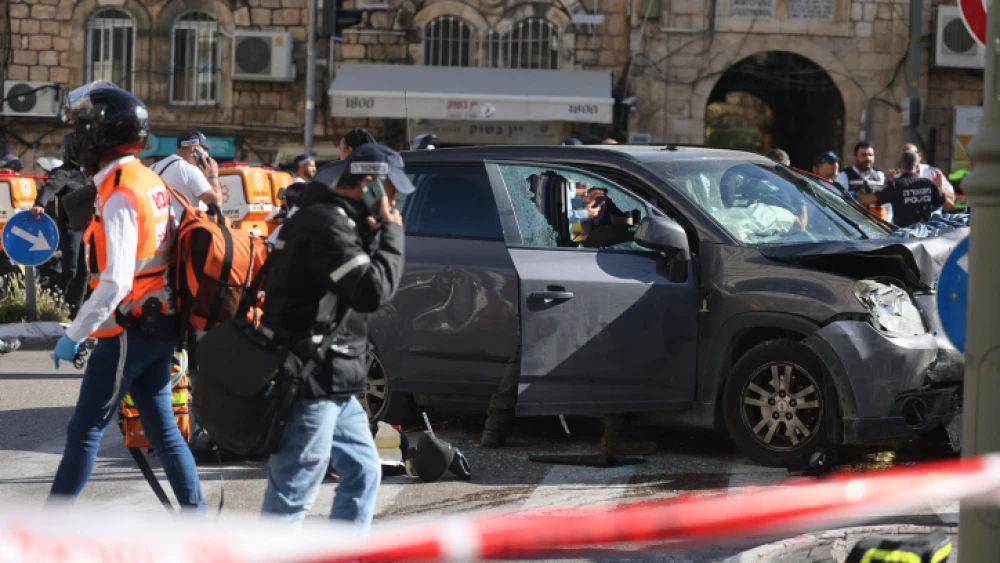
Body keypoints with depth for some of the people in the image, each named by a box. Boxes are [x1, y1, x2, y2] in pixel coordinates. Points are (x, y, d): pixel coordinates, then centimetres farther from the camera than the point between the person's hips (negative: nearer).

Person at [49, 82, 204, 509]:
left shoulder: (119, 197, -19)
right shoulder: (153, 182, 8)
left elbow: (115, 283, -24)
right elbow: (174, 247, 13)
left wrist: (73, 336, -19)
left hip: (129, 330, -9)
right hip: (160, 325, 9)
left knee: (85, 429, -1)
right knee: (161, 427, 13)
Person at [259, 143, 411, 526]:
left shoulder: (329, 218, 15)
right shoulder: (326, 226, -19)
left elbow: (360, 283, 18)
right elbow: (373, 291, -25)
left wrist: (374, 235, 3)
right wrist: (391, 232, -11)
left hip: (332, 386, 11)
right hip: (309, 384, -11)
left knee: (362, 471, 19)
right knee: (292, 495, -7)